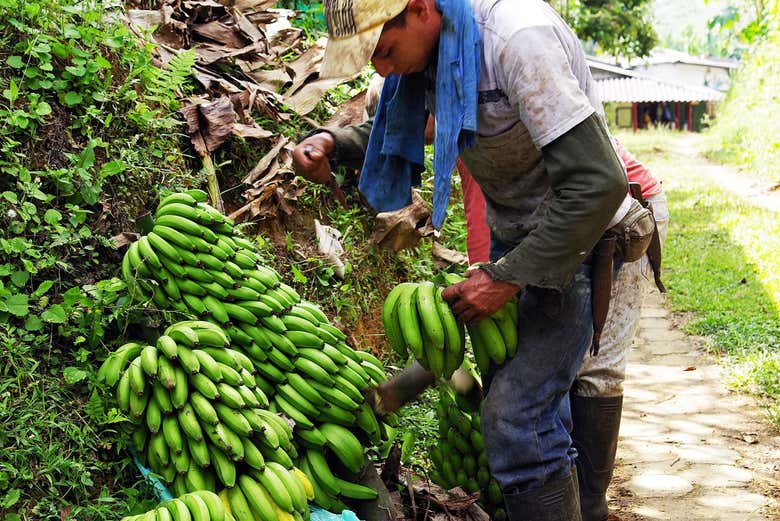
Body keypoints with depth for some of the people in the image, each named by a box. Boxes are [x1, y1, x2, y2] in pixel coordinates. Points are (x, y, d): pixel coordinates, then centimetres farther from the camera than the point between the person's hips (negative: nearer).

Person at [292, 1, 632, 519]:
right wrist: (333, 142, -7)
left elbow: (600, 183, -32)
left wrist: (507, 278, -25)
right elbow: (394, 128, 16)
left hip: (575, 243, -8)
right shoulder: (432, 46, -4)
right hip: (513, 238, 8)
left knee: (515, 415, -15)